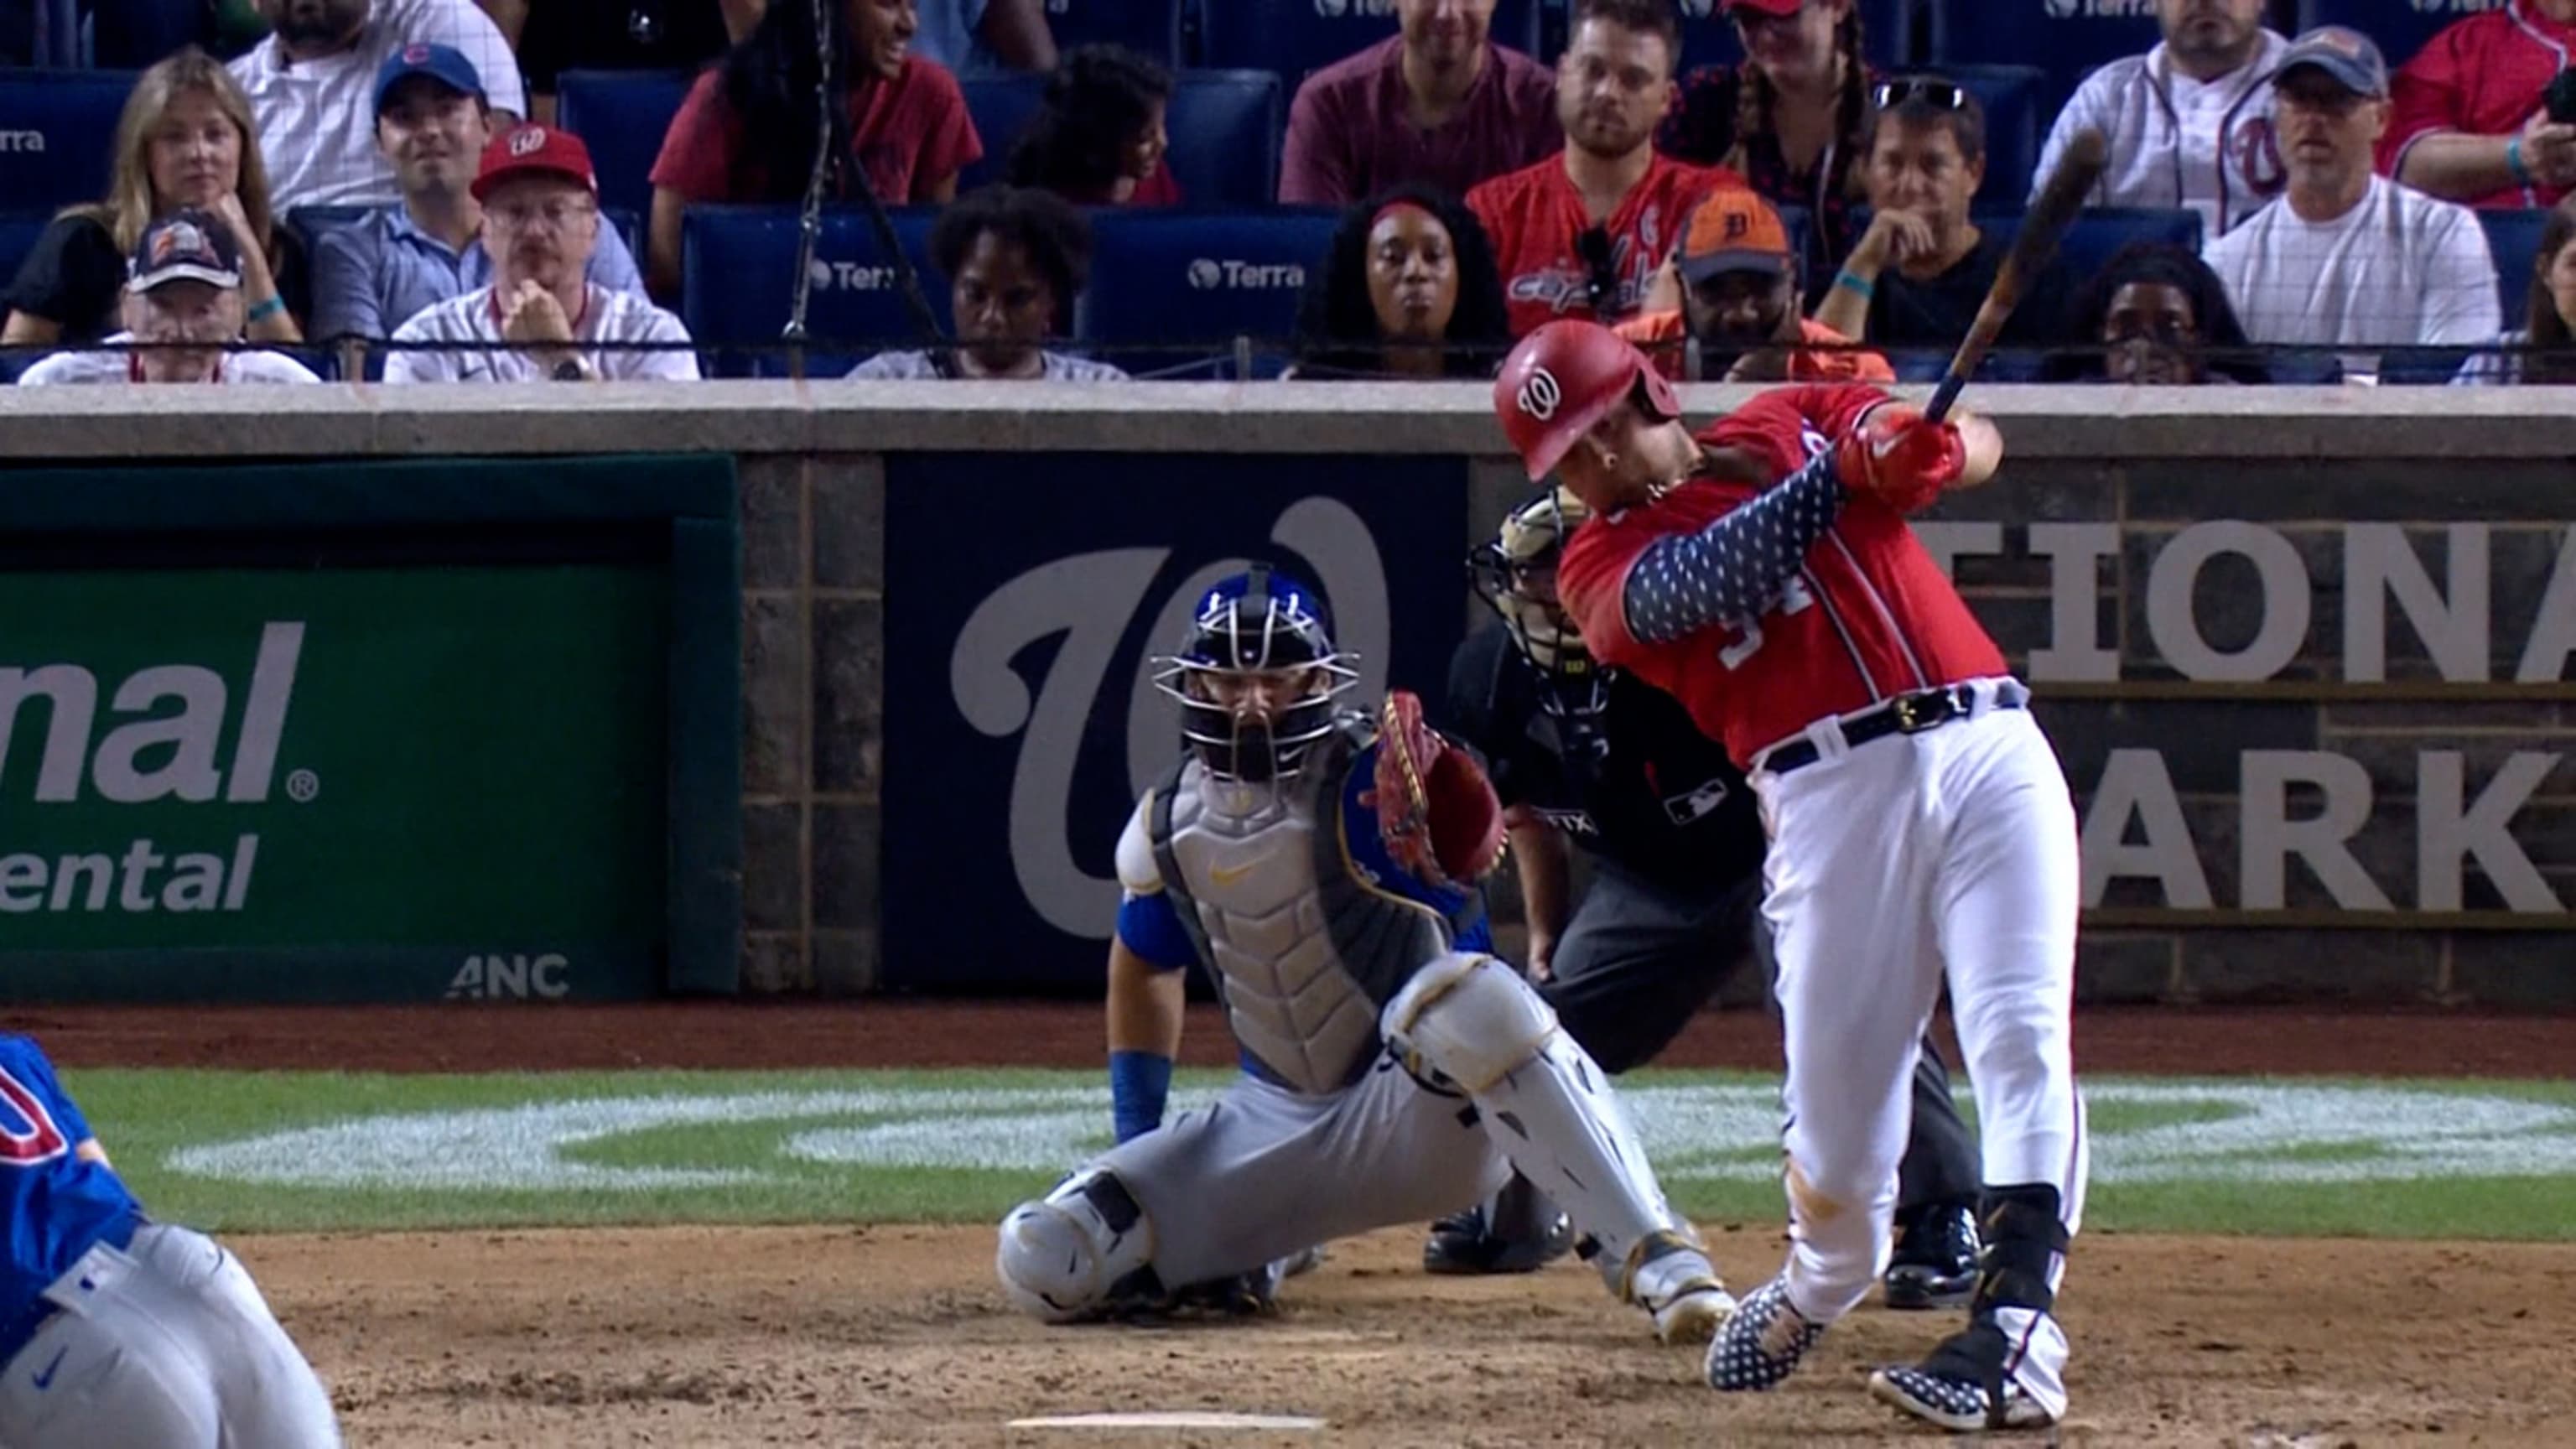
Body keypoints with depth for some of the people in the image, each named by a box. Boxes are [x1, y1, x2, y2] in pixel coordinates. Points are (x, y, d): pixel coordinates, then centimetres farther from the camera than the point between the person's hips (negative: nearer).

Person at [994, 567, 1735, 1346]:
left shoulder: (1367, 785, -13)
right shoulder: (1168, 824, 3)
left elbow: (1469, 852, -32)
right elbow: (1143, 967, 19)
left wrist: (1451, 848, -56)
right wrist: (1134, 1146, 15)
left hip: (1427, 1115, -5)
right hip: (1283, 1123, 5)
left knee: (1470, 996, -41)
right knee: (1042, 1262, -11)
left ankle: (1652, 1253, -42)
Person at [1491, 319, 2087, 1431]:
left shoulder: (1795, 422, 20)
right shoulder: (1602, 565, 8)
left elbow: (1977, 447, 13)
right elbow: (1703, 583, -12)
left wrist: (1928, 448, -10)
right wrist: (1854, 467, -10)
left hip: (1988, 747, 1)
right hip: (1833, 789, -1)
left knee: (2021, 1039, -16)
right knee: (1837, 1101, -3)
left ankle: (2015, 1334, -23)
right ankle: (1821, 1283, 29)